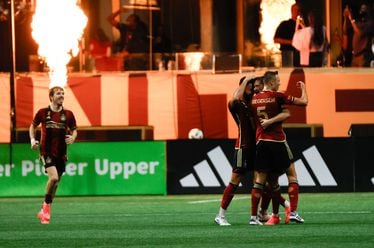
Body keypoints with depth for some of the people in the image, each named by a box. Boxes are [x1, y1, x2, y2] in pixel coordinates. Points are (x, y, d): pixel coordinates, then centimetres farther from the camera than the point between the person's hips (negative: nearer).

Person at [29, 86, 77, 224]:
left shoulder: (68, 114, 1)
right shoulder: (42, 113, -3)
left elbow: (74, 130, 14)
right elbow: (33, 126, 13)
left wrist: (72, 138, -8)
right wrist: (32, 139, -3)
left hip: (61, 153, 3)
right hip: (46, 151, -3)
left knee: (55, 183, 9)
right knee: (53, 177, -23)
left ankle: (44, 212, 27)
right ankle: (46, 207, -3)